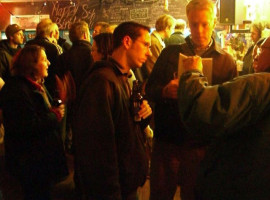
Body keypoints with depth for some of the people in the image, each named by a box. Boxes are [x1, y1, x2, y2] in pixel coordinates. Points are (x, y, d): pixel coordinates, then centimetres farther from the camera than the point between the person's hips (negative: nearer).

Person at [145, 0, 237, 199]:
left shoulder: (226, 61, 2)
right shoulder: (170, 53, 6)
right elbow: (150, 89, 4)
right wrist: (165, 91, -18)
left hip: (202, 145, -1)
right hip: (166, 141, 1)